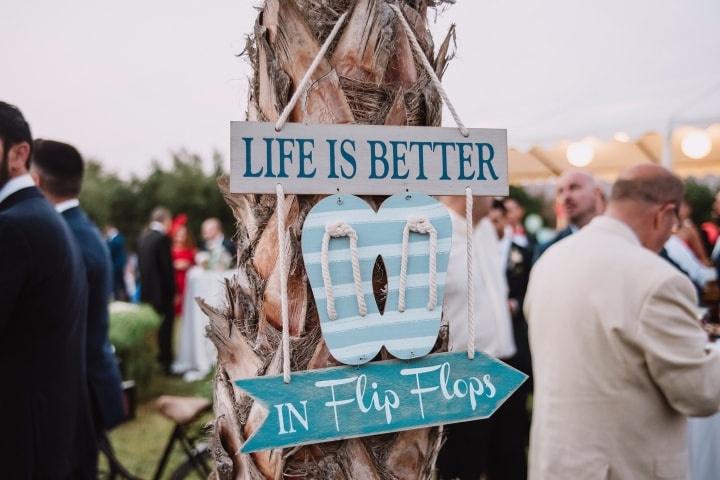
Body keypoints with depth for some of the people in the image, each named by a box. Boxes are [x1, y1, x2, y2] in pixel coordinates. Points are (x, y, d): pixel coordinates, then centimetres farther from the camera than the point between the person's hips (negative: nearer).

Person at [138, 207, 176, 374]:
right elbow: (167, 268, -16)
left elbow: (141, 264, 12)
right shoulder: (162, 238, -16)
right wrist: (173, 292, -8)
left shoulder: (143, 237, 7)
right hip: (162, 291, -7)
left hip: (146, 291, 7)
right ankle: (166, 364, 7)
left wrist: (145, 286, 18)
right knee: (165, 327, 1)